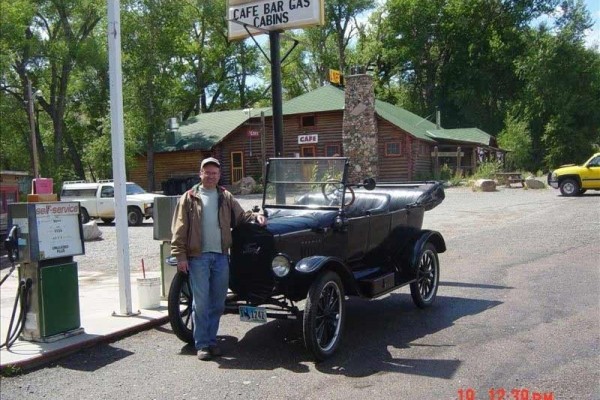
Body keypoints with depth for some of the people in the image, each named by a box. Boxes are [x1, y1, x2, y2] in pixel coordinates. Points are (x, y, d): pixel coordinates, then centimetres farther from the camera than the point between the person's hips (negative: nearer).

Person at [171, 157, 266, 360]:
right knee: (201, 302, -2)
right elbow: (179, 230, -1)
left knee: (218, 302, 9)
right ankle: (202, 344, 8)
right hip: (198, 257, -4)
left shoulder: (226, 197, 14)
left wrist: (255, 216, -5)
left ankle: (211, 340, 22)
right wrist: (180, 256, -8)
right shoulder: (189, 198, 3)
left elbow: (240, 216, 16)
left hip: (221, 256, 4)